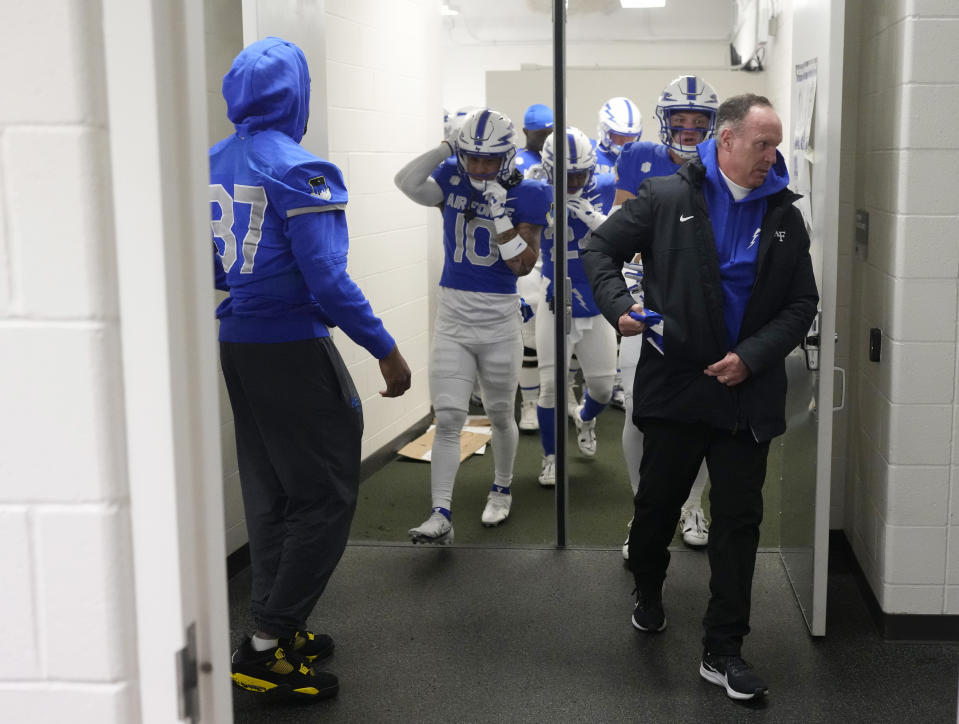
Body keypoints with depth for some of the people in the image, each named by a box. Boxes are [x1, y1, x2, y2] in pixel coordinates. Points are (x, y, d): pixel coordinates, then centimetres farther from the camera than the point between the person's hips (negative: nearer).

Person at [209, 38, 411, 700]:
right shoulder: (297, 170, -16)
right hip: (292, 348, -8)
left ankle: (280, 628, 27)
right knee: (325, 495, 1)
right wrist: (386, 351, -14)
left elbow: (206, 266, 13)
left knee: (269, 490, 17)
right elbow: (327, 279, -20)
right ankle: (268, 645, 3)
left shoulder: (213, 165, 6)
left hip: (235, 344, 8)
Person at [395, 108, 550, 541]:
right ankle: (441, 515, -2)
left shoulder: (527, 195, -7)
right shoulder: (453, 179, -2)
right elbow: (407, 183, -24)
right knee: (448, 417, -4)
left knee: (500, 415, 15)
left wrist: (500, 215, -22)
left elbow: (524, 265, -14)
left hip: (500, 319, 0)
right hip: (452, 317, 1)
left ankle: (501, 490, 38)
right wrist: (448, 146, -21)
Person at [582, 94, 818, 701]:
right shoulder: (667, 198, -4)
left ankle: (723, 651, 14)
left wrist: (753, 355, -9)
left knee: (739, 519, 3)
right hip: (674, 384, -2)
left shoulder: (784, 216, 3)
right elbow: (601, 250, 3)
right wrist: (619, 306, -14)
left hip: (747, 393, 2)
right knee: (658, 501, 14)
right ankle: (648, 591, 44)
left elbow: (802, 304, 5)